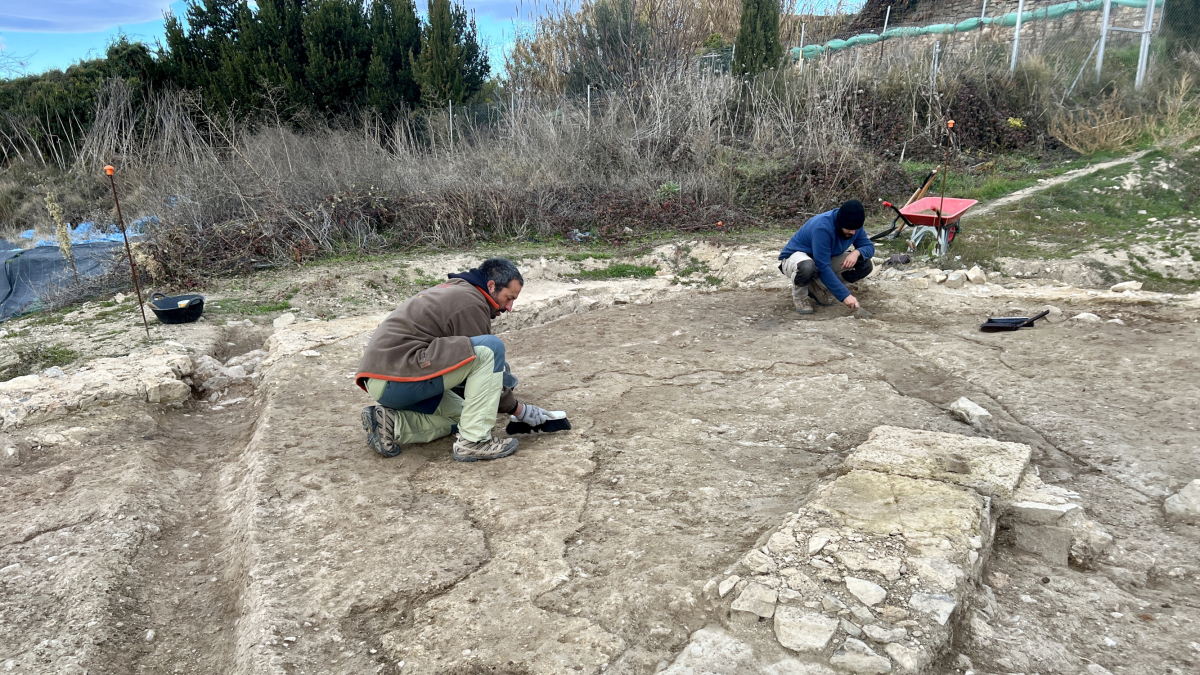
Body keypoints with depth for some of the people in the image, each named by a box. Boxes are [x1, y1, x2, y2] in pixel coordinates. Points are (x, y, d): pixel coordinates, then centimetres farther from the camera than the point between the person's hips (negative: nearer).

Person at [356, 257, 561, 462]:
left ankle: (391, 424, 6)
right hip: (398, 377, -10)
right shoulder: (471, 303, -10)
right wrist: (518, 409, 3)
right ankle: (473, 441, -15)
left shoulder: (452, 290, 20)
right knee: (491, 348, -16)